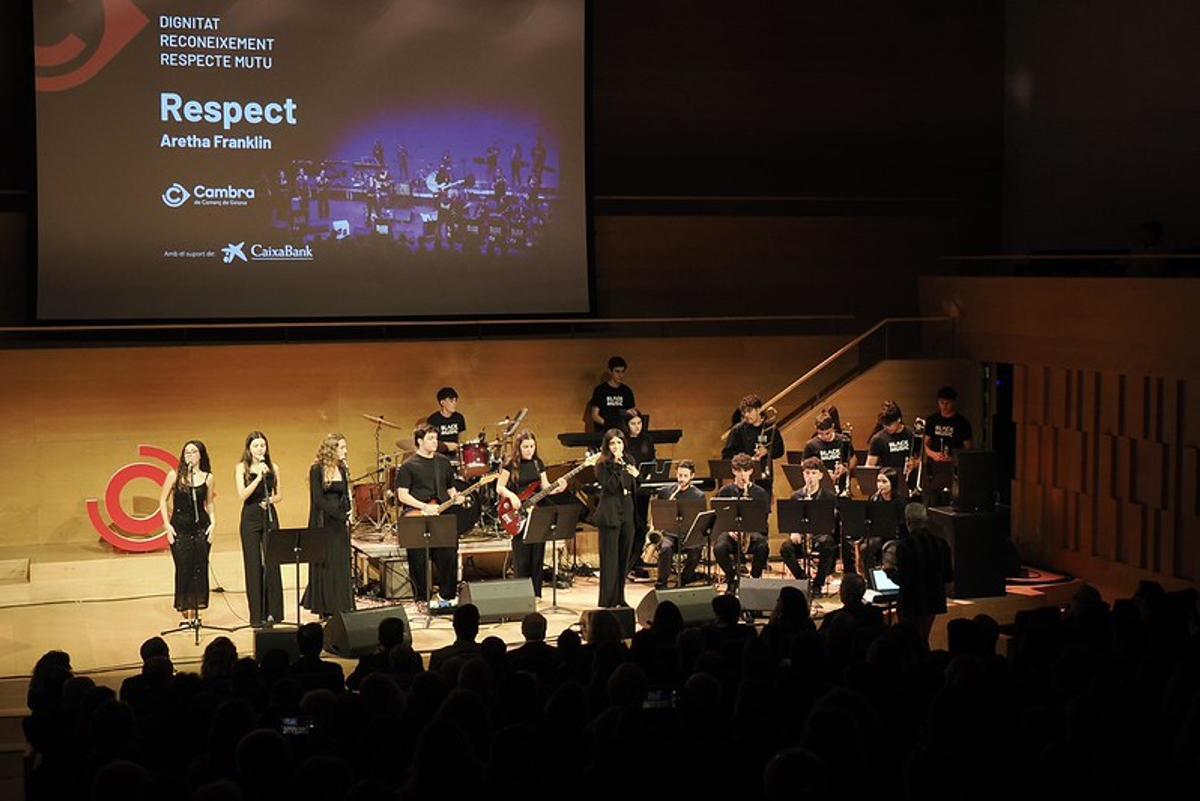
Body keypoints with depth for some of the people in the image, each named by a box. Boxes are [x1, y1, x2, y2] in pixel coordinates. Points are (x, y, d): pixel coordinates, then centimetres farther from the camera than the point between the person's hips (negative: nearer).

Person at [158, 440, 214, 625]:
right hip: (180, 527, -1)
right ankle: (186, 614, 8)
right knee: (183, 569, -1)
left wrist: (213, 522, 1)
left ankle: (195, 613, 11)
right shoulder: (174, 475, 0)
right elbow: (163, 500, 4)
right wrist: (167, 524, -4)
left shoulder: (207, 478, 5)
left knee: (200, 569, 1)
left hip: (201, 526, 1)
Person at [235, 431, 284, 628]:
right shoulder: (242, 468, 0)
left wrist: (271, 500, -7)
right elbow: (242, 495, -11)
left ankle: (273, 612, 7)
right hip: (250, 518, -2)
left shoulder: (273, 468, 8)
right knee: (253, 566, 0)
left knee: (272, 564, -1)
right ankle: (257, 615, 4)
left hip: (269, 517, 2)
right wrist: (259, 477, -19)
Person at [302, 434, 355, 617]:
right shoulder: (317, 470, -8)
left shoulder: (342, 469, 10)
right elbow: (318, 500, -12)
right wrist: (340, 515, -15)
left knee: (342, 565, 6)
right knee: (325, 566, -1)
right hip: (324, 525, -6)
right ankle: (326, 610, 5)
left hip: (340, 523, 6)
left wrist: (347, 516, -2)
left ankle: (341, 606, 12)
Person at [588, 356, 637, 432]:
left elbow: (632, 411, 15)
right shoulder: (600, 390, 0)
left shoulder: (627, 391, 11)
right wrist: (607, 423, -18)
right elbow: (594, 415, -3)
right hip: (603, 431, -3)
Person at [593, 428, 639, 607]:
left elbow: (634, 490, 12)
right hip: (610, 515, -6)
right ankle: (607, 600, -1)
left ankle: (619, 598, 18)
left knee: (624, 558, 9)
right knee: (610, 559, -5)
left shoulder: (628, 461, 12)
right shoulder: (603, 464, -5)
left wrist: (635, 476, -7)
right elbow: (611, 487, -17)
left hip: (627, 514, 6)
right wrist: (617, 465, -19)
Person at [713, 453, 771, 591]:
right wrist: (729, 529, -13)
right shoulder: (724, 492, 8)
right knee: (719, 548, -33)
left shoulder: (760, 493, 7)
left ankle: (755, 578, -7)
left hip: (753, 532, 0)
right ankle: (732, 578, -7)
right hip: (730, 532, 0)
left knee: (762, 547, -34)